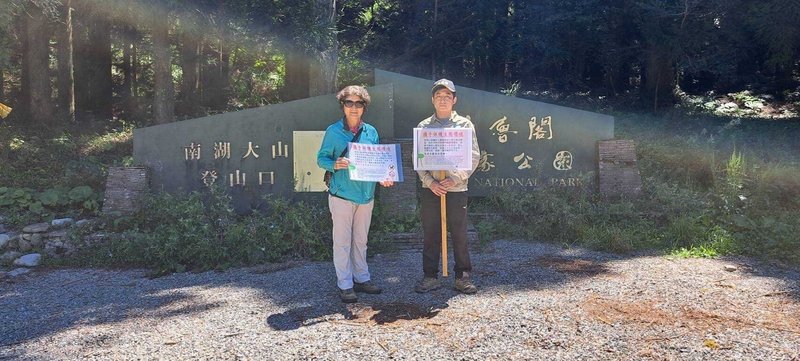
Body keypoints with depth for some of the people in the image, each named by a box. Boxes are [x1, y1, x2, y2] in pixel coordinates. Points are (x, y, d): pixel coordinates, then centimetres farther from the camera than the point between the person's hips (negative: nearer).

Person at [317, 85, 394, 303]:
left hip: (366, 194, 4)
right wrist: (334, 165, -24)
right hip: (342, 194, -4)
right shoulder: (333, 131, -4)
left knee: (361, 240, 15)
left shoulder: (371, 132, 7)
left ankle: (362, 279, 27)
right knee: (342, 241, 1)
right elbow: (321, 158, -3)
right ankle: (345, 285, 10)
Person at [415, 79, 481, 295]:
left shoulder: (464, 124, 3)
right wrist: (430, 182, -10)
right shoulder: (423, 126, 8)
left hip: (457, 189, -1)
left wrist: (455, 179, -13)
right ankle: (430, 277, 17)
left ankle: (463, 277, 16)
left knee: (460, 235, 4)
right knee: (430, 235, 7)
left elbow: (474, 156, -2)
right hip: (430, 189, 2)